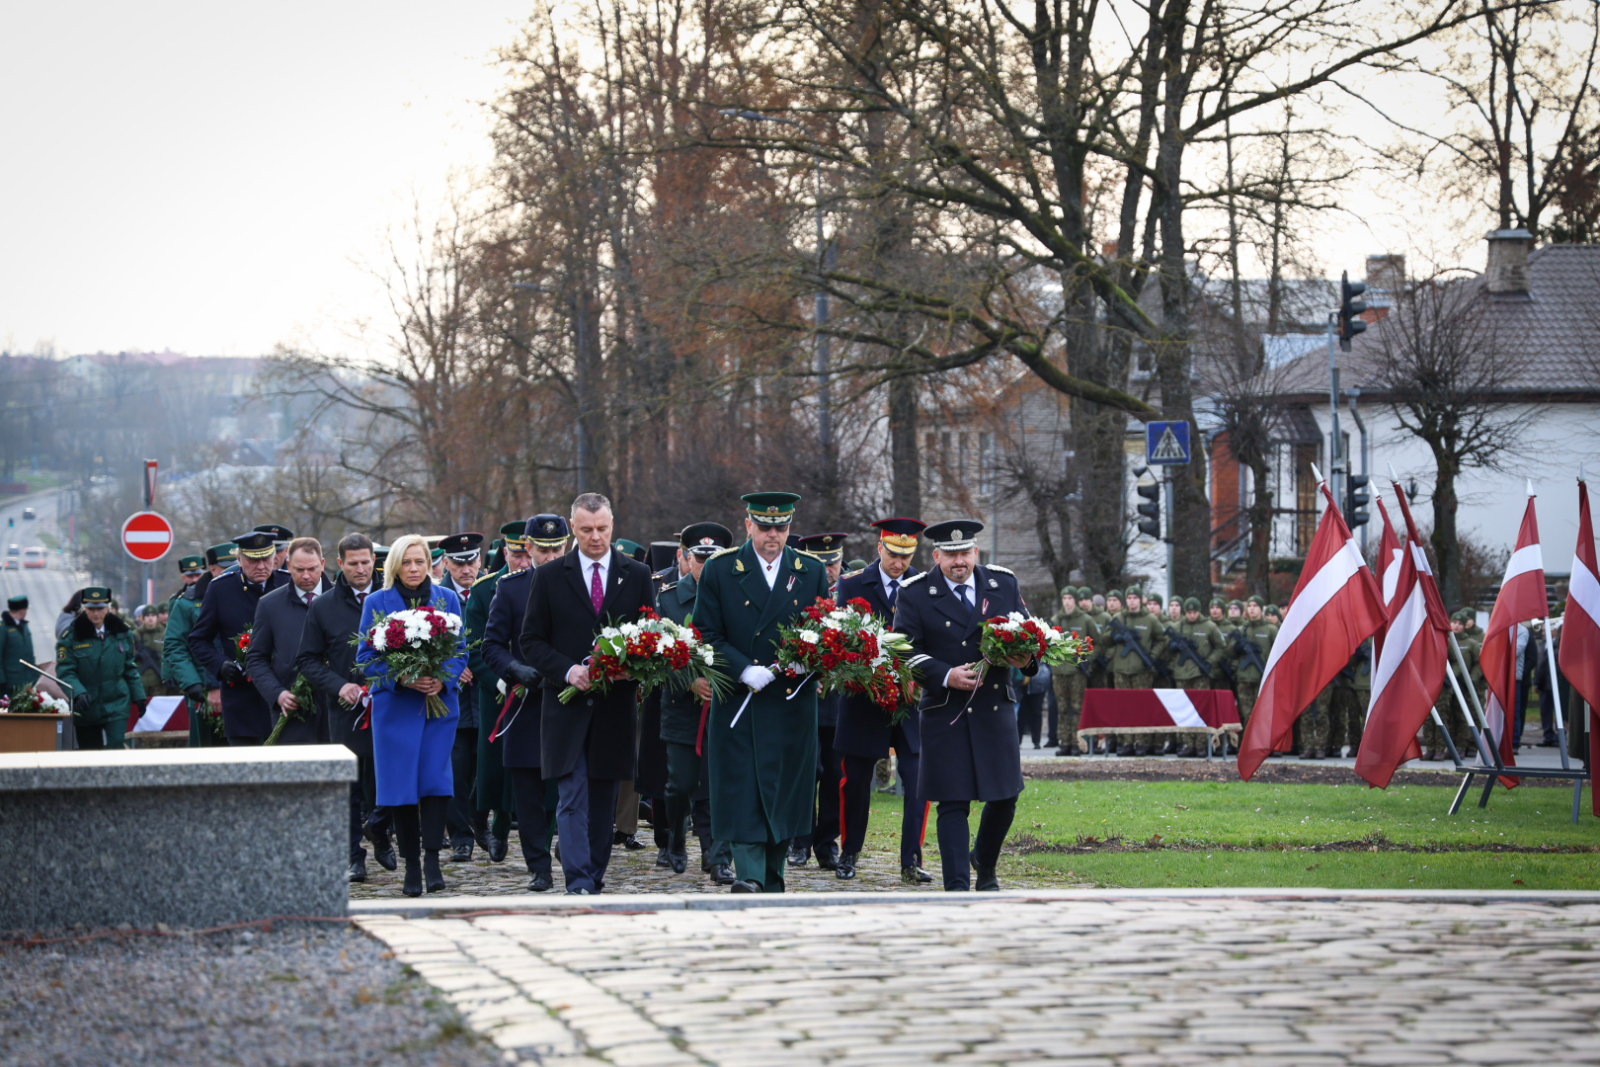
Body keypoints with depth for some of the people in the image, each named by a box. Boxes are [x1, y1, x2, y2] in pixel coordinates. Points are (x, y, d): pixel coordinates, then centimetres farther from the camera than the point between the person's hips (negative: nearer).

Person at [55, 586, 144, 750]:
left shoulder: (121, 632, 4)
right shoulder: (71, 635, -7)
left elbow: (130, 667, 14)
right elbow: (64, 671, -11)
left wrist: (138, 695, 13)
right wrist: (78, 693, -28)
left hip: (116, 706, 1)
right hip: (85, 710, -1)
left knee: (116, 746, -17)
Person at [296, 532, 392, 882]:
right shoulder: (323, 607, 6)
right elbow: (307, 660, 7)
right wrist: (338, 686, -8)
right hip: (345, 709, 0)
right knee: (350, 785, 2)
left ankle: (378, 828, 23)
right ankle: (354, 857, 9)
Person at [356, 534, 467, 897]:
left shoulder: (447, 599, 8)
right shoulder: (377, 602, 3)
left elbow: (460, 650, 8)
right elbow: (366, 658, 0)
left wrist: (442, 679, -12)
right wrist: (402, 679, -16)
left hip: (439, 702, 1)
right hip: (395, 705, -1)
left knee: (435, 779, -11)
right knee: (401, 785, -1)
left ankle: (432, 859, -7)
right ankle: (411, 865, 8)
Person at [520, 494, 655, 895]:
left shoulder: (637, 575, 7)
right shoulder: (549, 577, 3)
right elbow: (532, 641, 3)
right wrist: (567, 671, -13)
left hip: (616, 706, 2)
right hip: (567, 705, -2)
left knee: (604, 799, 8)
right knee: (573, 799, -9)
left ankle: (595, 878, 18)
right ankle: (579, 885, -14)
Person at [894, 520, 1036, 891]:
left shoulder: (1004, 584, 8)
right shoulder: (915, 594, -2)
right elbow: (905, 650, -6)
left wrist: (1027, 658, -10)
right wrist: (946, 676, -19)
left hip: (995, 708, 3)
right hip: (945, 713, -3)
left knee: (1005, 795, 9)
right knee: (953, 801, -5)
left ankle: (985, 864, 35)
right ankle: (957, 885, -2)